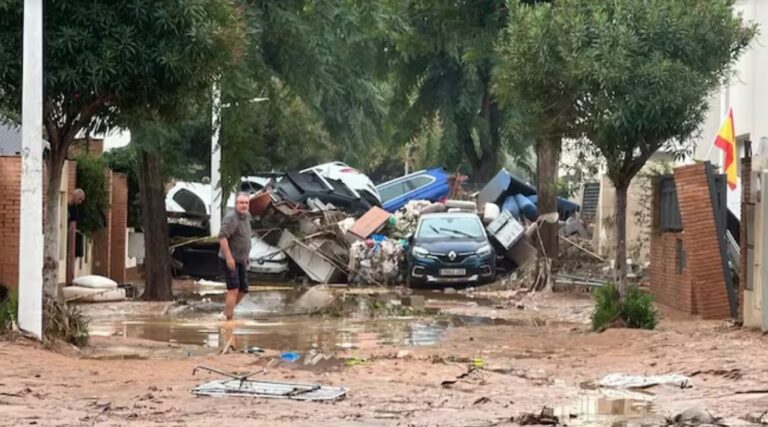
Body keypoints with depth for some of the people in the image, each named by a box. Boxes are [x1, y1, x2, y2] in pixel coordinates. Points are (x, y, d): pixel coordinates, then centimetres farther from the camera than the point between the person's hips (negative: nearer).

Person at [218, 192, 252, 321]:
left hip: (241, 260, 9)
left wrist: (246, 255, 23)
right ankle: (228, 319, -10)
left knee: (243, 289, 13)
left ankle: (226, 314, 27)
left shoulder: (246, 216, 9)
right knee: (233, 290, -13)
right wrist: (229, 257, -32)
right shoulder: (231, 218, -21)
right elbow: (222, 237, -29)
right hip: (229, 260, -9)